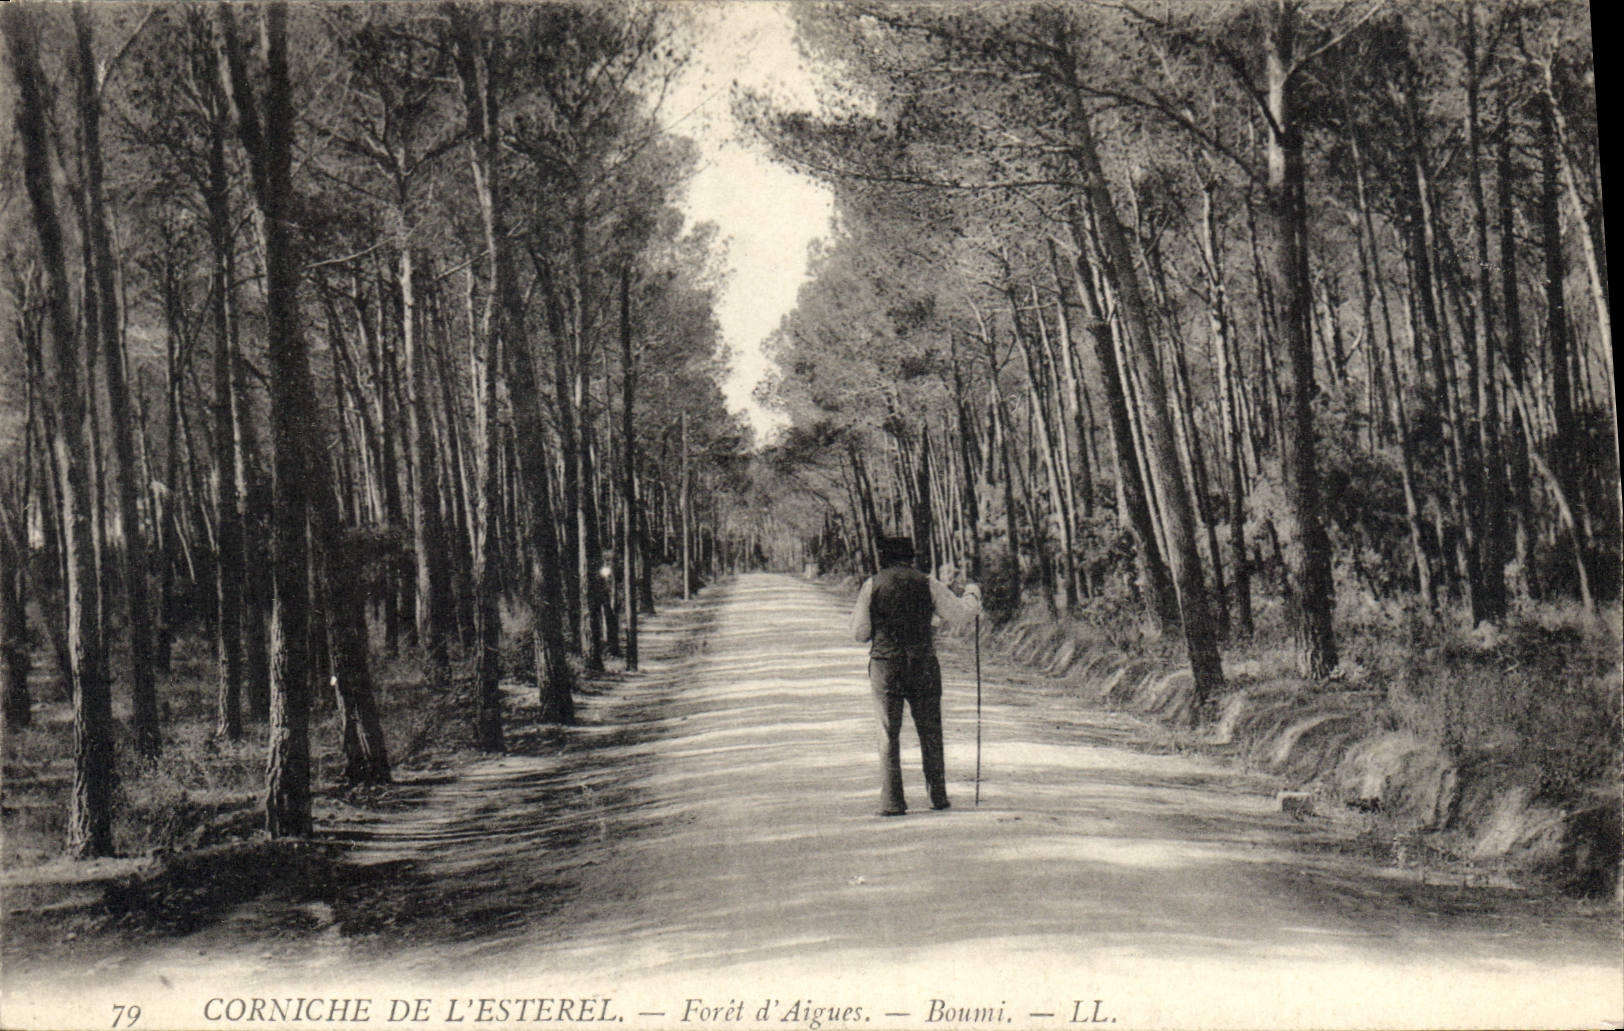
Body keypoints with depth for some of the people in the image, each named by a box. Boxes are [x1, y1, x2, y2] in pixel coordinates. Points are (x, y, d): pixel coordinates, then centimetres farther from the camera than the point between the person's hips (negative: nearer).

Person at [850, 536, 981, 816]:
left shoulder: (872, 586, 0)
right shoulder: (928, 584, 1)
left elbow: (860, 632, 1)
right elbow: (959, 614, 5)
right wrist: (972, 595, 24)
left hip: (885, 666, 0)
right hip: (923, 665, 0)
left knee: (888, 734, 3)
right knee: (930, 732, 11)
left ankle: (891, 801, -2)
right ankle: (938, 795, 13)